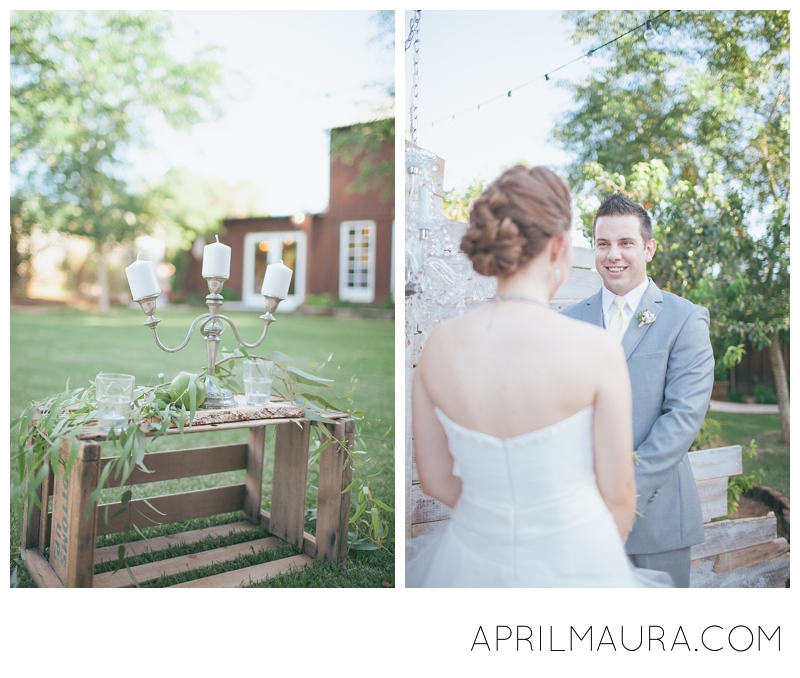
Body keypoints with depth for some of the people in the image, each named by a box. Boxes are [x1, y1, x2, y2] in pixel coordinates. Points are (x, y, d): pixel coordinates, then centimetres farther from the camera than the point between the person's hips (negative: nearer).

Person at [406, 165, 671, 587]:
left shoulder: (438, 345, -12)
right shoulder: (596, 349, -20)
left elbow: (436, 481, -1)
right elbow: (617, 491, -9)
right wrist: (605, 555, 11)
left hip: (474, 560, 3)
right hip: (573, 567, -2)